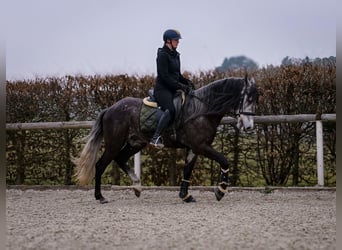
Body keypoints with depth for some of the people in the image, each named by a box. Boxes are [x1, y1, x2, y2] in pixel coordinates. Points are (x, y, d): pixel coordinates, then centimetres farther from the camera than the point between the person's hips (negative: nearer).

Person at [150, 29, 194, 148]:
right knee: (170, 110, -30)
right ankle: (156, 137, -33)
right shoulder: (162, 55, -11)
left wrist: (186, 82, 5)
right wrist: (180, 86, -20)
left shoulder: (175, 55, 17)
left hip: (172, 89, 10)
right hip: (162, 88, -10)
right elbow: (165, 76, -18)